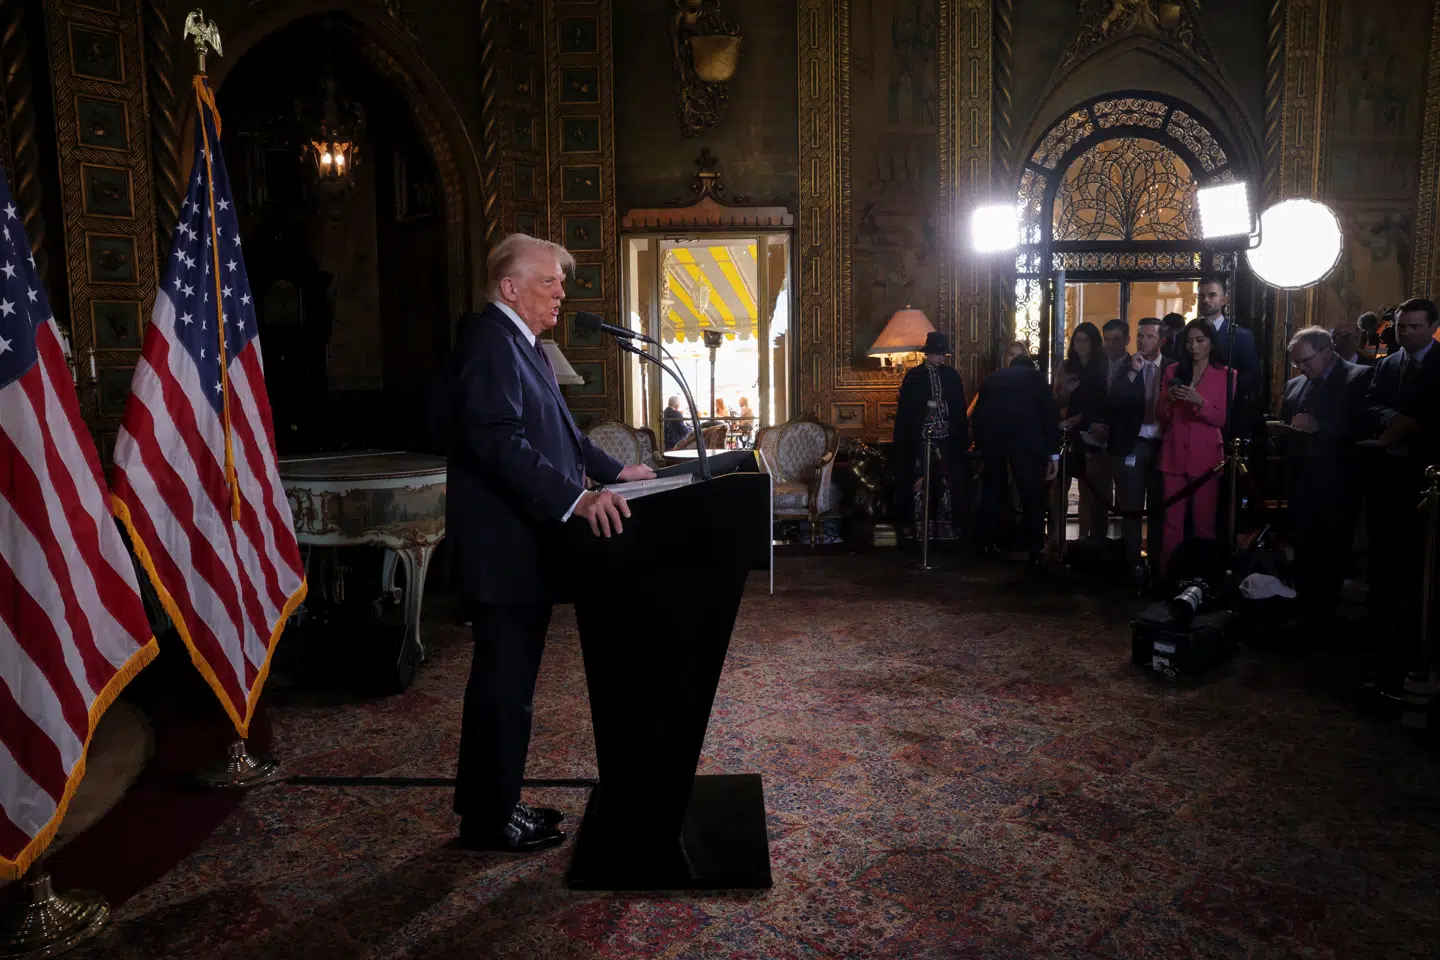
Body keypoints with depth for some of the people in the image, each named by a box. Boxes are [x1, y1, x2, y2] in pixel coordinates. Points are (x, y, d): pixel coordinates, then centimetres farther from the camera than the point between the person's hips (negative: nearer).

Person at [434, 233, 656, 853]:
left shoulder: (523, 346, 19)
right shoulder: (490, 341, -16)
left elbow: (554, 430, 27)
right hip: (503, 548, -11)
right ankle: (490, 821, 13)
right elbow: (497, 440, -28)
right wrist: (575, 498, -34)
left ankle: (489, 803, 30)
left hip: (521, 544, 11)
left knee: (504, 679, 17)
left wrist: (612, 470, 21)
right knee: (504, 683, -1)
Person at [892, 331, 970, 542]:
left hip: (947, 439, 2)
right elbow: (905, 410, 1)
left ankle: (945, 528, 9)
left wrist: (963, 438, 5)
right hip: (921, 439, -2)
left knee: (947, 483, 3)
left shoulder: (952, 375, 8)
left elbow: (960, 409, 8)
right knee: (921, 483, -2)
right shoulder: (914, 376, 2)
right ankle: (921, 528, 4)